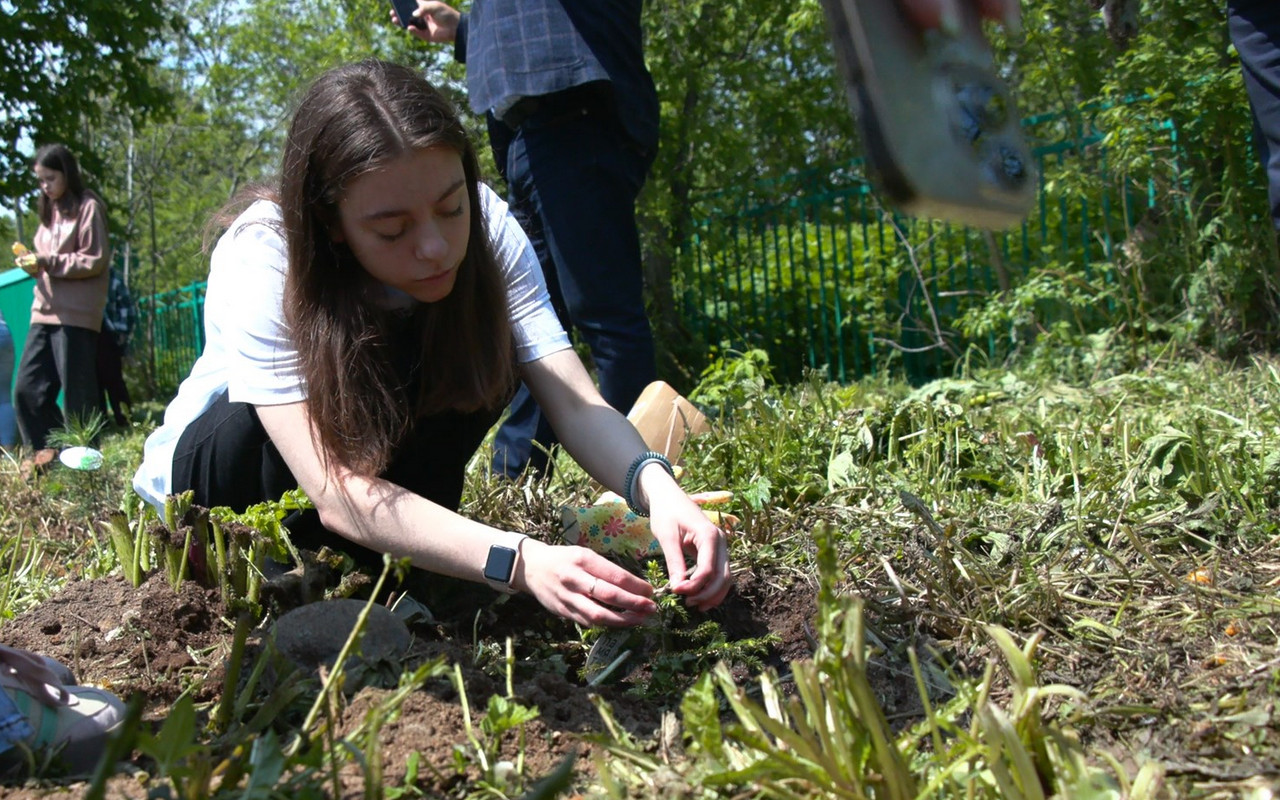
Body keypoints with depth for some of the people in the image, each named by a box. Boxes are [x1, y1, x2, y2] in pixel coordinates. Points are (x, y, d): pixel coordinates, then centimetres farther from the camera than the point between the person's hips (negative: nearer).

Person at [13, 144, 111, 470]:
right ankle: (49, 449, 16)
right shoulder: (50, 211, 20)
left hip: (76, 316, -7)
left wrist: (48, 263, -15)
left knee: (77, 393, -3)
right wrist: (34, 265, 4)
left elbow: (96, 259, -10)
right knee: (26, 389, 4)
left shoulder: (88, 207, -3)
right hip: (44, 312, 8)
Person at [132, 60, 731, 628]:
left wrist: (656, 487, -51)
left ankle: (400, 559, -13)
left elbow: (576, 404, -30)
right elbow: (337, 495, -42)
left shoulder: (485, 231, -24)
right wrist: (519, 561, -55)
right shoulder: (260, 263, -34)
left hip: (377, 450, 3)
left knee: (483, 347, -26)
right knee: (239, 441, -37)